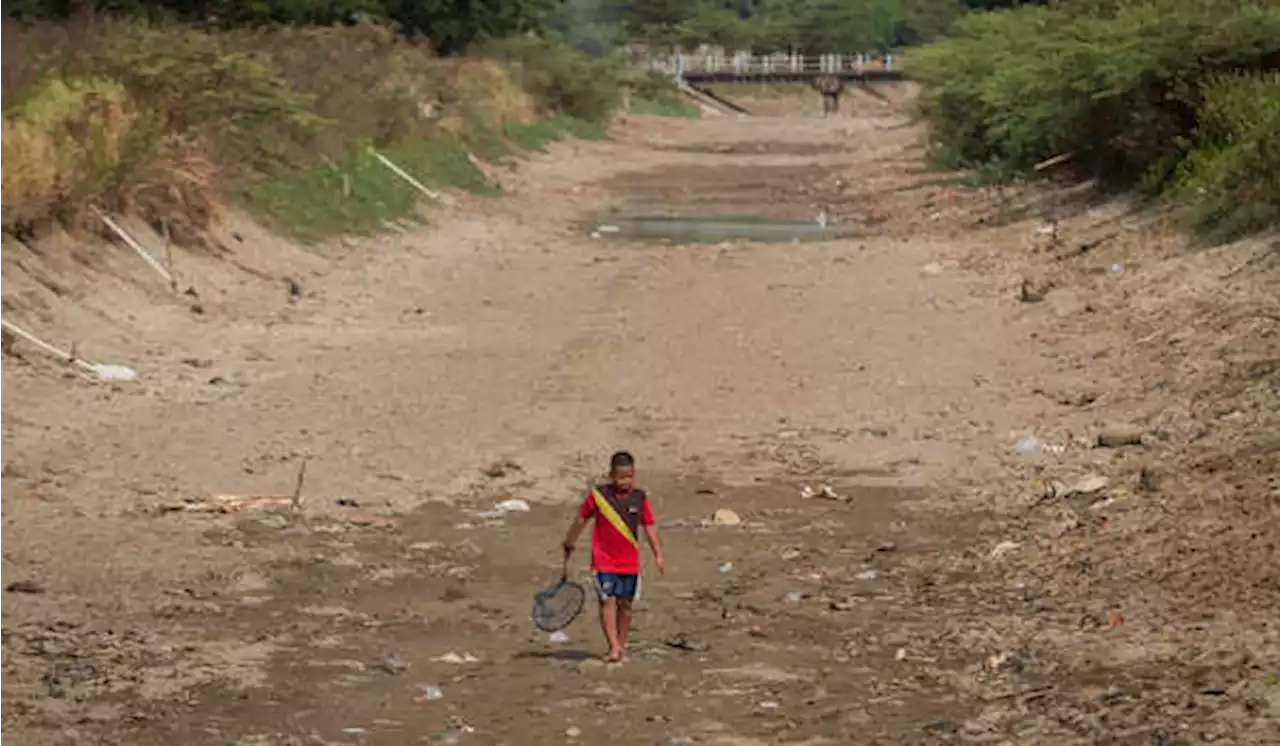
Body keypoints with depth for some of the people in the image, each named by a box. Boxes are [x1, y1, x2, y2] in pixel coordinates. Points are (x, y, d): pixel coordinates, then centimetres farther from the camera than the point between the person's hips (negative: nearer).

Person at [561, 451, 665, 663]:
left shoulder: (640, 498, 3)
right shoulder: (598, 495, -4)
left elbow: (649, 527, 7)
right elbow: (581, 519, 8)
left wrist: (658, 554, -1)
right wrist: (569, 544, 17)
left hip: (630, 563, 3)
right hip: (604, 560, -3)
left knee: (625, 604, 9)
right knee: (608, 601, -12)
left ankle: (621, 645, 22)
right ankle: (614, 647, -16)